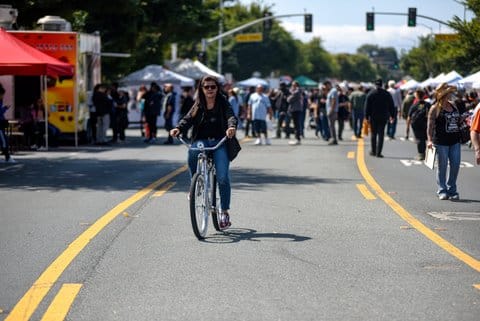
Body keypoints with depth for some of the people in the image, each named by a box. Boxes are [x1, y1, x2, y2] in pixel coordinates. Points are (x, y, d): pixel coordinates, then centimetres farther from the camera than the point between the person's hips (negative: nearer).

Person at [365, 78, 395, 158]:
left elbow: (367, 106, -4)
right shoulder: (387, 94, 2)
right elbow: (391, 106, 6)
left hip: (373, 117, 0)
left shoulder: (370, 94, -3)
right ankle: (378, 152, -5)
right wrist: (392, 115, 13)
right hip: (383, 117, 0)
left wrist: (367, 117, 0)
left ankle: (373, 151, 19)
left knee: (374, 134, 12)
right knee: (381, 134, 0)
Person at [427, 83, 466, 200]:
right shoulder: (435, 108, -7)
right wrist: (430, 140, -18)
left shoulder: (453, 105, 11)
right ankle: (442, 190, 11)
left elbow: (458, 120, 23)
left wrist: (463, 118, 1)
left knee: (455, 165, 3)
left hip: (455, 141, 6)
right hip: (441, 142, -6)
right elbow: (430, 125, -10)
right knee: (442, 166, 2)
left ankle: (452, 189, 15)